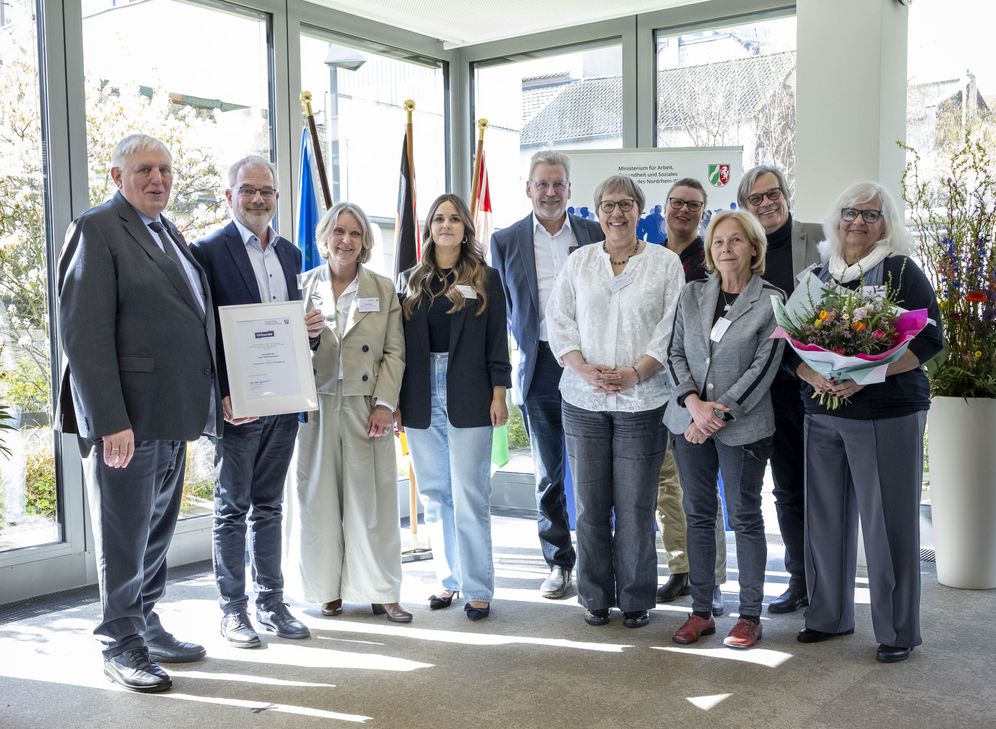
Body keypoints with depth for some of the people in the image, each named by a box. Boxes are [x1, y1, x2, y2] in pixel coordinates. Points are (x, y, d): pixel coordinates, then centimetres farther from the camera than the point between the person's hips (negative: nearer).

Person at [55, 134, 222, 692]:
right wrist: (111, 421, -21)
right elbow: (84, 334, -16)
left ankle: (148, 627, 31)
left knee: (158, 528, 17)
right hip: (125, 417, -8)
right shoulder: (97, 230, -9)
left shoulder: (172, 234, 16)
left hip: (173, 415, 8)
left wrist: (199, 406, 12)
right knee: (124, 533, 3)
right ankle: (121, 645, 17)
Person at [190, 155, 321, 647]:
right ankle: (233, 610, 16)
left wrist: (311, 326, -3)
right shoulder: (209, 251, -6)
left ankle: (271, 601, 23)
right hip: (236, 404, -5)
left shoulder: (290, 253, 13)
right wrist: (222, 396, -17)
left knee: (269, 506, 14)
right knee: (232, 508, 5)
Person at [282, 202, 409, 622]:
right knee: (318, 498, 6)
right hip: (315, 408, 1)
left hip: (365, 410, 0)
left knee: (371, 500, 3)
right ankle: (327, 588, 19)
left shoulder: (383, 289, 7)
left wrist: (385, 404, -7)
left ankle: (379, 591, 12)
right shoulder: (303, 285, 7)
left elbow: (394, 352, 3)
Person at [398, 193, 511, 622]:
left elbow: (497, 342, 2)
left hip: (468, 403, -3)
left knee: (470, 498, -2)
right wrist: (396, 401, 4)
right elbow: (399, 343, 9)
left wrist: (498, 394, -6)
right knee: (434, 497, 9)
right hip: (421, 404, 3)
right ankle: (448, 579, 21)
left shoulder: (486, 278, 4)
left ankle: (478, 589, 7)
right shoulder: (410, 281, 10)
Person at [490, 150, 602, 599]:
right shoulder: (506, 241, 5)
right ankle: (558, 563, 21)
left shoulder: (596, 235, 5)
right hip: (539, 367, 1)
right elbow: (501, 309, 9)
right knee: (548, 475, 9)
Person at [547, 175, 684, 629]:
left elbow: (672, 329, -2)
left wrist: (634, 374, -14)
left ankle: (635, 599, 14)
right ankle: (595, 597, 19)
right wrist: (585, 370, -9)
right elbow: (558, 320, 6)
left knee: (635, 506, 0)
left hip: (641, 400, -2)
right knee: (589, 503, 5)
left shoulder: (665, 263, 5)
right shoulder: (579, 261, 11)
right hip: (583, 400, 2)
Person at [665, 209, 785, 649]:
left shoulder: (771, 301, -3)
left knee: (744, 518, 4)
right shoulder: (692, 295, 7)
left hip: (743, 426, -4)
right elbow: (675, 353, 4)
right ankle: (701, 611, 19)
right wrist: (694, 404, -11)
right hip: (689, 421, 4)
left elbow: (763, 367, -9)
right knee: (698, 515, 9)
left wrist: (720, 414, -14)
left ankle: (750, 616, 16)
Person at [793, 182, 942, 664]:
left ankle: (897, 630, 11)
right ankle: (829, 616, 23)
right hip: (823, 413, 5)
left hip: (888, 414, -4)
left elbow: (929, 339, -8)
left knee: (888, 521, -1)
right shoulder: (818, 277, 12)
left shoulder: (902, 272, -1)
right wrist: (814, 376, -11)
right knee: (825, 516, 9)